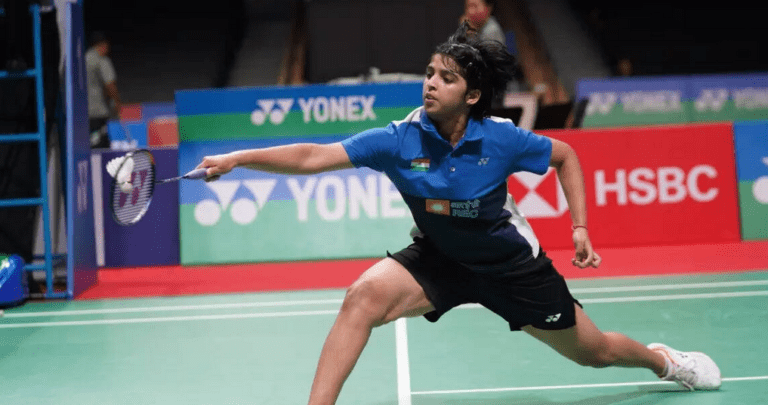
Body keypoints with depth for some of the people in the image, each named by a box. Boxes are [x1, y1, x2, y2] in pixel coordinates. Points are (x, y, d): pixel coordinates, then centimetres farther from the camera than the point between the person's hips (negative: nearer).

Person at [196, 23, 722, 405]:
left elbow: (566, 155, -4)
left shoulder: (500, 139, -23)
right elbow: (313, 157, -30)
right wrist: (237, 158, -40)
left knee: (594, 352, 12)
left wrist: (581, 228, -8)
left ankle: (663, 359, 47)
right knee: (365, 295, -29)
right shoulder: (400, 140, -23)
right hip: (438, 258, 1)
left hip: (510, 263, 0)